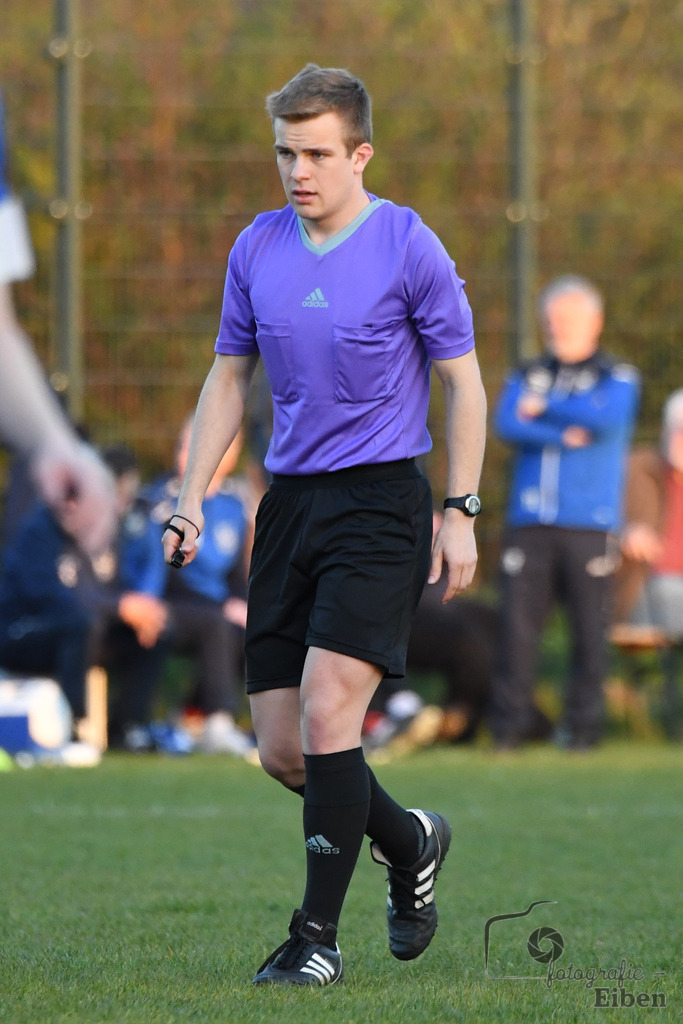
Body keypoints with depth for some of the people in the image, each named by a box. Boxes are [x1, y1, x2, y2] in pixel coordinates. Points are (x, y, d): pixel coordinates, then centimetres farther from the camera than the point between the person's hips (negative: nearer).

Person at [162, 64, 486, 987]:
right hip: (290, 500, 5)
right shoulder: (257, 249, 7)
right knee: (281, 749, 2)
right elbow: (229, 378, 16)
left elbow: (462, 381, -1)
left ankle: (318, 936, -10)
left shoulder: (409, 247, -6)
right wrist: (193, 498, 8)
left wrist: (460, 514, -5)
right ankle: (410, 842, 30)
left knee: (326, 710, -19)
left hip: (380, 502, -5)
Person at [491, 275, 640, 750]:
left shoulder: (617, 378, 10)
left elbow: (606, 417, -10)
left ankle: (584, 722, 2)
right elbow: (507, 424, 1)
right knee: (519, 618, -6)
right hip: (531, 522, 2)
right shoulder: (528, 376, 18)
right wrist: (565, 436, -10)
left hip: (590, 523, -2)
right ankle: (510, 723, -3)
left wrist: (543, 409, -1)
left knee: (590, 624, -5)